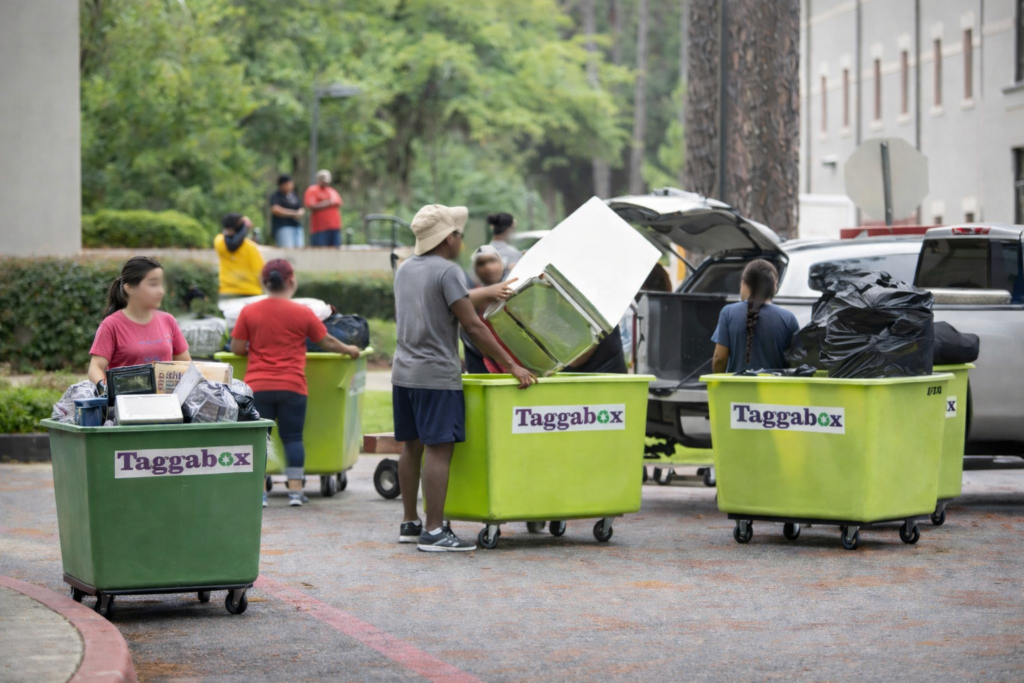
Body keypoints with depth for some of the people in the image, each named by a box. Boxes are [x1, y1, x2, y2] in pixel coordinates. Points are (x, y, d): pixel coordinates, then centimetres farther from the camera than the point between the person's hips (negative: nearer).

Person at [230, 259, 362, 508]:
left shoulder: (249, 312, 0)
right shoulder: (302, 313, -1)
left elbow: (236, 348, 1)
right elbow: (327, 342, 8)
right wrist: (349, 350, 26)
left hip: (257, 386, 0)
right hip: (292, 386, 0)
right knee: (292, 437, 7)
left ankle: (258, 492, 0)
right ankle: (295, 490, 5)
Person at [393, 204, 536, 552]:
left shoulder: (404, 269, 13)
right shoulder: (447, 271, -13)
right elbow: (472, 325, -15)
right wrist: (511, 366, -12)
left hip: (404, 373, 9)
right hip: (436, 376, -9)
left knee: (411, 447, 15)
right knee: (438, 450, -8)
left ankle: (410, 523, 22)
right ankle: (433, 532, -12)